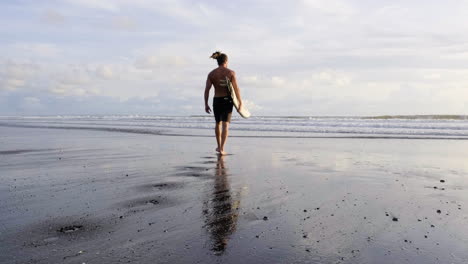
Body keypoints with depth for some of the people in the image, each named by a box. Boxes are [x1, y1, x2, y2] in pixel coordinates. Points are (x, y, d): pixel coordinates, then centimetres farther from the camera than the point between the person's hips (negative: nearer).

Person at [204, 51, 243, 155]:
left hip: (216, 100, 3)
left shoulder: (211, 74, 1)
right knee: (225, 125, -2)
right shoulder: (231, 72, -5)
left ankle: (219, 146, 32)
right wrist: (240, 102, -2)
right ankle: (222, 149, -12)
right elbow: (236, 88, -9)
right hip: (227, 100, -2)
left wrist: (206, 104, 1)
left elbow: (207, 90, -3)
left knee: (218, 123, 20)